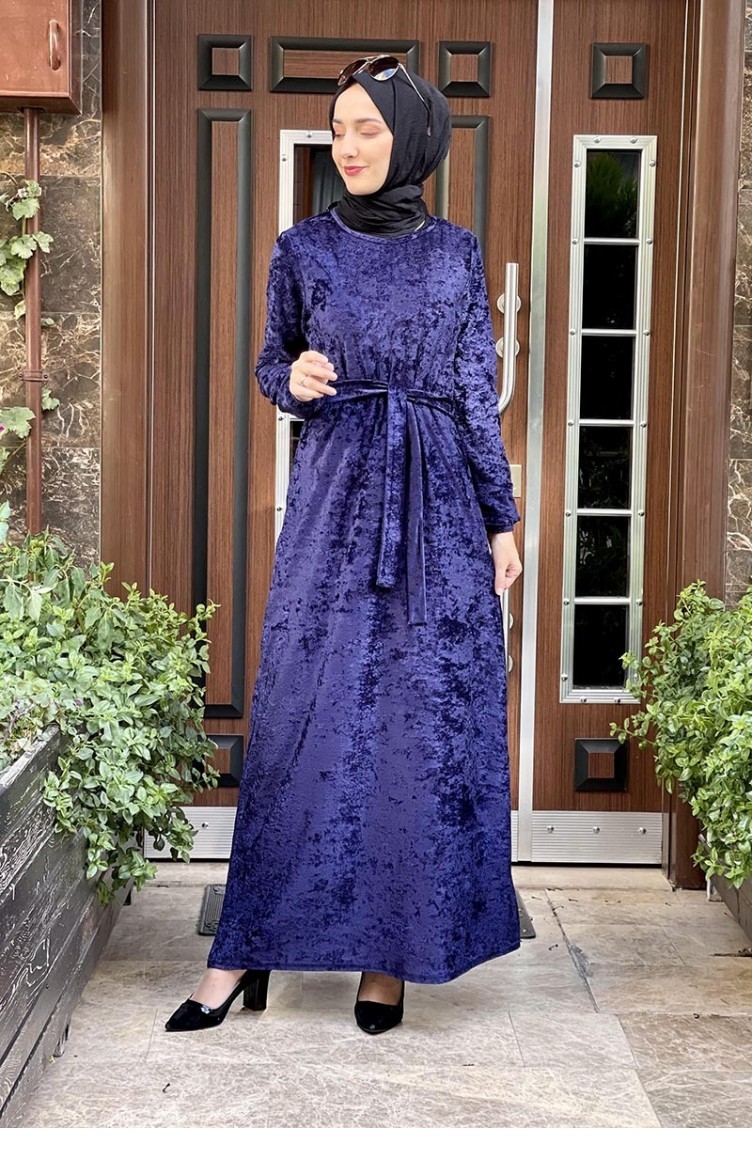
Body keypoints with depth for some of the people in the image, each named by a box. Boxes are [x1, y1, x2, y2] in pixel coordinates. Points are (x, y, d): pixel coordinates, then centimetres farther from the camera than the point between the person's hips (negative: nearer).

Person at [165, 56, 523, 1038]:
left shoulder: (457, 253, 7)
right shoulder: (304, 248, 6)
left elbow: (479, 394, 8)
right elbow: (272, 363, 15)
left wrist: (503, 517, 5)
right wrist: (294, 380, -8)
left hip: (440, 501, 1)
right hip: (336, 494, -1)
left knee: (428, 718, 1)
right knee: (307, 710, -1)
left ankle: (390, 954, 12)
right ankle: (248, 953, 8)